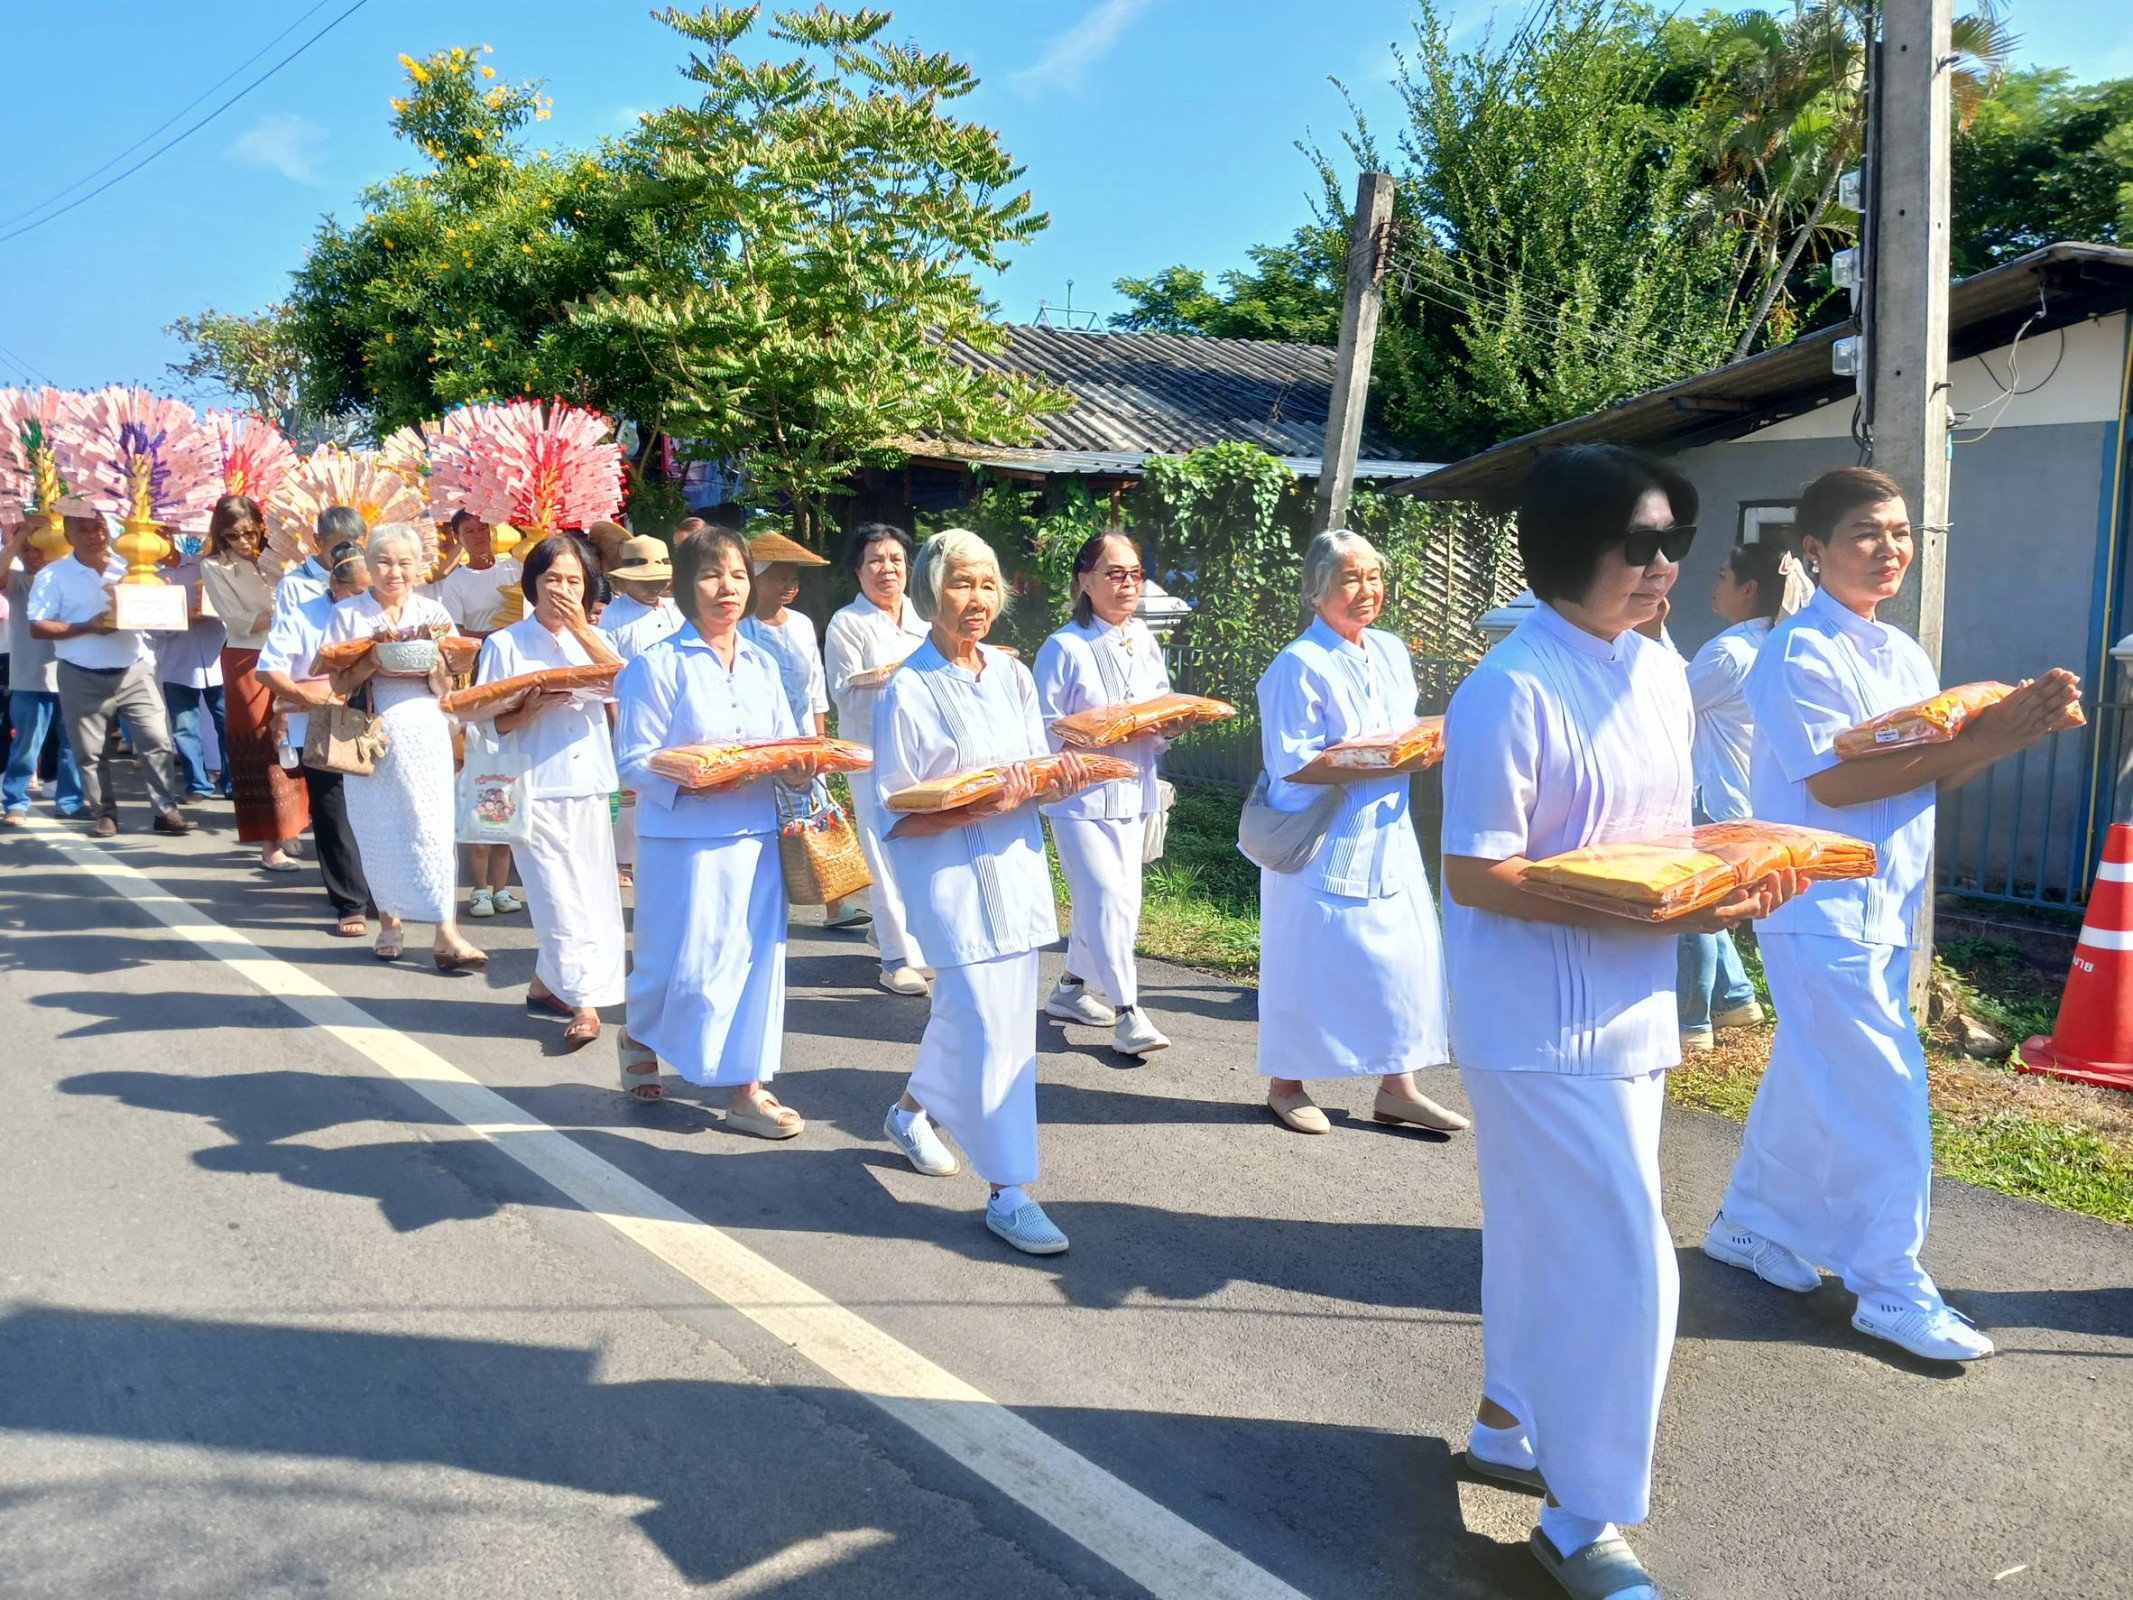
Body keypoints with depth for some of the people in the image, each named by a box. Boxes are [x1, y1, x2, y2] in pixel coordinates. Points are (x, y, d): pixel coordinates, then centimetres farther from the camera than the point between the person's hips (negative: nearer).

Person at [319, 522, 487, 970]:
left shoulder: (433, 613, 6)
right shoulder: (349, 614, 4)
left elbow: (446, 689, 6)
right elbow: (337, 685, 0)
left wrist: (433, 665, -15)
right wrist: (372, 662, -17)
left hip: (424, 733, 0)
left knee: (431, 826, -6)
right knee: (377, 831, 5)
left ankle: (446, 935, -8)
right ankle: (389, 923, 22)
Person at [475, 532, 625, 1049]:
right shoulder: (506, 644, 2)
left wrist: (583, 630, -11)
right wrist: (532, 710, -17)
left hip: (589, 786, 4)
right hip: (536, 789, -4)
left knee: (589, 898, 6)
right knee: (561, 897, -8)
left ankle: (548, 983, 24)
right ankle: (585, 1003, -6)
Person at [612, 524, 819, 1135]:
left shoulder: (762, 665, 12)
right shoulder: (659, 665, -6)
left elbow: (785, 743, 15)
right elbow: (634, 761, -9)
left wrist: (800, 767, -8)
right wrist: (690, 781, -25)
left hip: (755, 833, 5)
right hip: (684, 837, -5)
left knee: (758, 954, 3)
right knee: (684, 962, 3)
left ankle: (748, 1089, 12)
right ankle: (638, 1037, 35)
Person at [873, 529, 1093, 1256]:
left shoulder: (1013, 674, 8)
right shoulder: (908, 690, -10)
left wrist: (1055, 778, -7)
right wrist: (979, 808, -24)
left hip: (1015, 863, 7)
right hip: (949, 874, -6)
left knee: (967, 1010, 17)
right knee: (989, 1025, -9)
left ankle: (911, 1110, 44)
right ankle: (1008, 1192, 0)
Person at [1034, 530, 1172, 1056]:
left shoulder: (1144, 641, 10)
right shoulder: (1065, 648, -11)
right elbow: (1045, 729, -11)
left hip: (1132, 789, 7)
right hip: (1081, 792, -7)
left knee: (1099, 897, 13)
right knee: (1109, 899, -11)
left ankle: (1071, 988, 30)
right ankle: (1127, 1013, -5)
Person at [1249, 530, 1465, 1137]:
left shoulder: (1390, 652, 10)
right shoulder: (1300, 666, -13)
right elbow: (1293, 763, -17)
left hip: (1384, 831, 7)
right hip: (1324, 840, -7)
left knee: (1404, 953, 6)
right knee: (1309, 958, 2)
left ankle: (1396, 1086, 18)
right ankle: (1285, 1083, 19)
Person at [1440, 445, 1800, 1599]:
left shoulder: (1660, 672, 7)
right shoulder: (1511, 692, -20)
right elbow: (1474, 875, -21)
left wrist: (1723, 882, -4)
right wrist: (1644, 911, -26)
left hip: (1627, 1010, 8)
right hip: (1541, 1023, -8)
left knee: (1549, 1240, 21)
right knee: (1623, 1267, -4)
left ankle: (1509, 1428, 40)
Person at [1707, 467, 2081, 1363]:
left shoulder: (1902, 654, 13)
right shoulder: (1799, 652, -14)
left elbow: (1937, 774, 10)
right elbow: (1830, 782, -23)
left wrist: (2019, 727, -8)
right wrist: (1982, 741, -24)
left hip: (1886, 903, 8)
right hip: (1824, 908, -8)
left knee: (1810, 1077, 17)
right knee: (1882, 1095, -5)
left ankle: (1751, 1225, 32)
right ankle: (1890, 1288, 7)